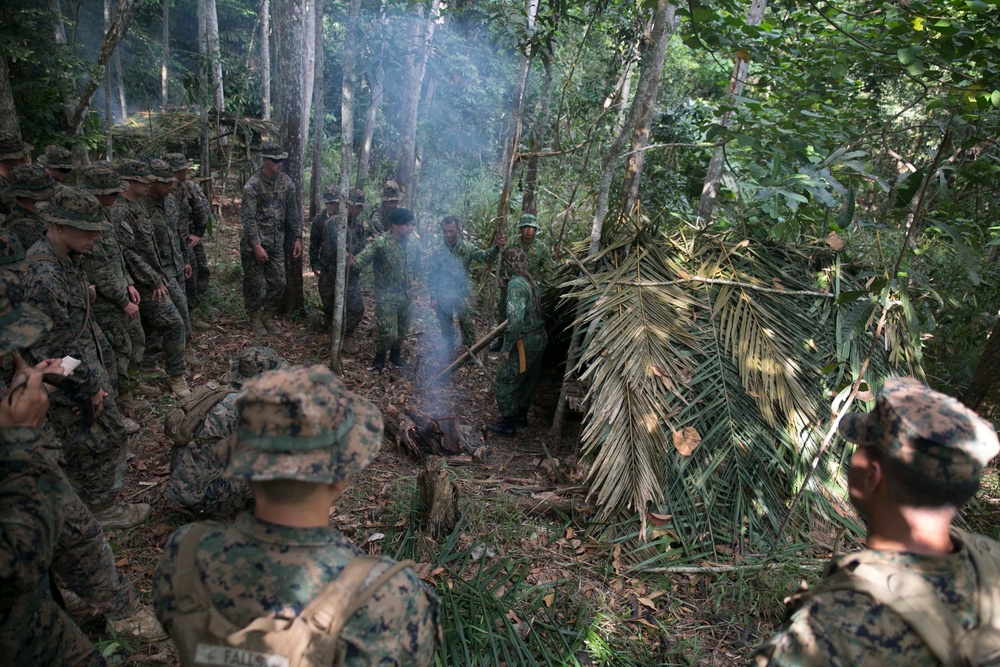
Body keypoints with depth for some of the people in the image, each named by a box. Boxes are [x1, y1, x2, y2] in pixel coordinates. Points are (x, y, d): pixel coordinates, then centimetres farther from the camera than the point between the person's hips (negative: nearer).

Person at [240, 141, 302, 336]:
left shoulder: (286, 182, 3)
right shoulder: (253, 185, -13)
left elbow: (293, 212, 9)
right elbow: (248, 217, -15)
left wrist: (297, 238, 5)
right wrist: (256, 245, -19)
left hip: (276, 243, 5)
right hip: (255, 244, -5)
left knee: (279, 283, 7)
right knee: (254, 283, 4)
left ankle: (268, 316, 25)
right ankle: (254, 318, 22)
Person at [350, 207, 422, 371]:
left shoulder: (413, 245, 1)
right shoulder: (381, 243, -19)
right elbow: (362, 258, -30)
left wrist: (414, 278, 8)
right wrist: (353, 263, -49)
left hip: (405, 295, 6)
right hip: (386, 296, -6)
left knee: (402, 329, 18)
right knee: (388, 332, -8)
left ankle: (396, 354, 41)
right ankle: (380, 357, 20)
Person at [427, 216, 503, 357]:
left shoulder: (467, 247, -5)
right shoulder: (437, 251, -5)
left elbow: (485, 257, -16)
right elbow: (432, 276, -2)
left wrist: (497, 247, -35)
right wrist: (433, 297, -6)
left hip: (462, 295, -1)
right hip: (443, 296, 1)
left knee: (468, 325, 3)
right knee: (446, 326, 15)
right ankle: (448, 352, 33)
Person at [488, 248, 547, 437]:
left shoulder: (515, 284, -21)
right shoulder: (532, 282, 4)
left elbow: (516, 319, -30)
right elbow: (534, 310, 9)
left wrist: (507, 348, -23)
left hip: (525, 343, -9)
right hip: (540, 338, 9)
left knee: (504, 384, 6)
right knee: (528, 381, 24)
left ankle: (508, 424, 16)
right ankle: (522, 415, 40)